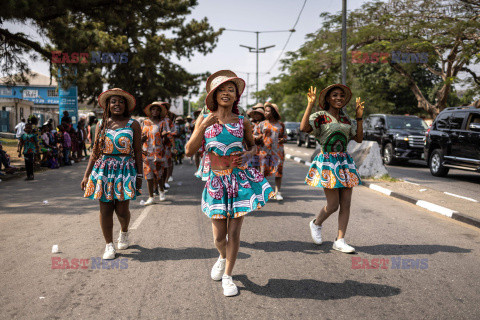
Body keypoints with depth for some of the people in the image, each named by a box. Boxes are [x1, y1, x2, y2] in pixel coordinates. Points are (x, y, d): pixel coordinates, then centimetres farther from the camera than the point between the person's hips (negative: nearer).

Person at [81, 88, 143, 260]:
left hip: (126, 169, -2)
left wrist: (139, 175, -3)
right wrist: (86, 175, 8)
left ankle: (124, 232, 31)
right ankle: (109, 245, 16)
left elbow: (138, 152, 2)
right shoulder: (101, 124, 9)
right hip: (104, 170, 2)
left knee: (122, 210, -2)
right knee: (105, 209, 2)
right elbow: (95, 152, 11)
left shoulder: (133, 124, 3)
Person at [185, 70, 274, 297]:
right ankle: (222, 258, 41)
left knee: (234, 231, 2)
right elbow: (189, 151, -6)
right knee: (219, 235, 6)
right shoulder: (204, 120, -1)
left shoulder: (243, 122, 0)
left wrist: (247, 155, -7)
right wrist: (202, 127, -16)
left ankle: (227, 276, 21)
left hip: (240, 179, 0)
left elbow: (252, 145, 16)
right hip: (216, 180, 0)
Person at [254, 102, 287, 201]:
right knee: (263, 172, -4)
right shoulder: (261, 124, 8)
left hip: (278, 151, 1)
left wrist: (283, 140, -9)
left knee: (278, 172, -3)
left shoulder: (281, 124, 10)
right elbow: (255, 139, 7)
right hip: (264, 151, 0)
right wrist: (260, 136, -16)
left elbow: (285, 137, 15)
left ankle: (277, 192, 4)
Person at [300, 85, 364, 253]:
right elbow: (304, 128, -23)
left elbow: (359, 138, 13)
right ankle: (316, 223, 26)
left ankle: (340, 241, 11)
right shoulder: (320, 117, -4)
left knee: (346, 204, 2)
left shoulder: (346, 119, 13)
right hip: (327, 162, -6)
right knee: (333, 205, -4)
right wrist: (310, 104, -22)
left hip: (344, 162, 6)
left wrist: (360, 116, 9)